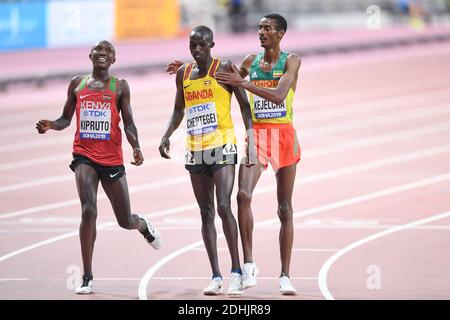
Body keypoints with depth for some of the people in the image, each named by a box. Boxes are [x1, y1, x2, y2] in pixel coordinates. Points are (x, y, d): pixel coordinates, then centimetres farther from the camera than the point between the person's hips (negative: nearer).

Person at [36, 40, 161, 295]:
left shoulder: (119, 87, 4)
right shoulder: (77, 84, 9)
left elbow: (128, 123, 1)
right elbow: (66, 119, 15)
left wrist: (136, 147, -17)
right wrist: (50, 126, -8)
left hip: (112, 159, 0)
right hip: (84, 156, 0)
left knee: (126, 221, 8)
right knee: (89, 211, -20)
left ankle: (144, 226, 49)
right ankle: (87, 278, -14)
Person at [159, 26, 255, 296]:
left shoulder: (224, 69, -4)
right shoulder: (184, 73, 11)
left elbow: (244, 105, -5)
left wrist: (251, 140, -14)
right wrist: (167, 136, 7)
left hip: (223, 145, -6)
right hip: (195, 150, 6)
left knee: (223, 206, -17)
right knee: (206, 213, 5)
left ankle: (236, 272, -10)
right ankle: (216, 276, 8)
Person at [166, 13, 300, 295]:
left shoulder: (291, 61, -4)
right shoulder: (251, 61, 10)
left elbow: (278, 96, -19)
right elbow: (225, 83, 24)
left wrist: (243, 82, -25)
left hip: (283, 135, -3)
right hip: (256, 136, 3)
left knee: (285, 208, 2)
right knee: (243, 195, -20)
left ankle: (285, 276, 6)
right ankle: (249, 263, -14)